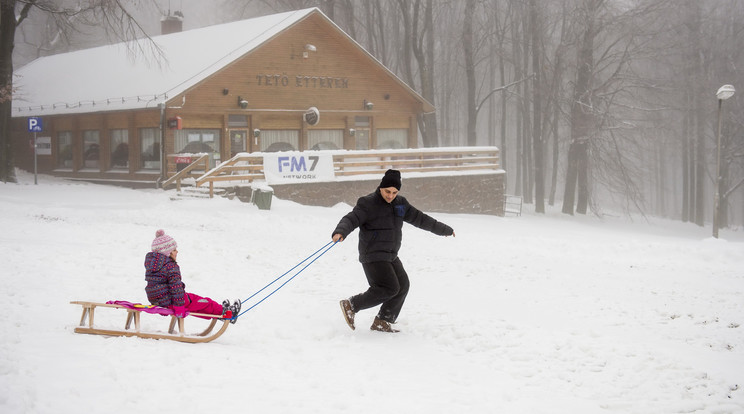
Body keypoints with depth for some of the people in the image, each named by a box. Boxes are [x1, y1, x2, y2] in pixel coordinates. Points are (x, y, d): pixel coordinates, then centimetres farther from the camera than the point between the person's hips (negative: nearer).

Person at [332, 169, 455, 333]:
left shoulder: (400, 203, 9)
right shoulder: (368, 203, -12)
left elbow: (419, 218, 19)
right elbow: (351, 219, -22)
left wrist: (444, 229, 27)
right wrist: (340, 232, -45)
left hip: (391, 256, 8)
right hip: (373, 256, -8)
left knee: (402, 286, 5)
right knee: (390, 288, -16)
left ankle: (381, 322, 13)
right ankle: (351, 305, -8)